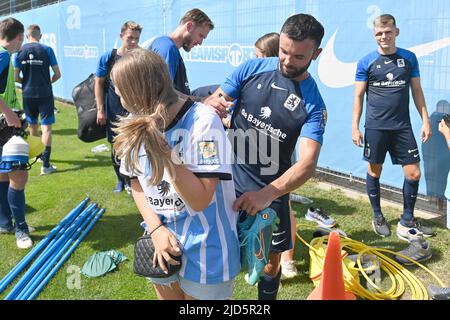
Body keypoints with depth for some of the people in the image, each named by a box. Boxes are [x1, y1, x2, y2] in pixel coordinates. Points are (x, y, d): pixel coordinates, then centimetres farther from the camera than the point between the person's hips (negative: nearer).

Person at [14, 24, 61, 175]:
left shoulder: (20, 52, 1)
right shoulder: (47, 50, -5)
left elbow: (16, 77, 0)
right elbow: (57, 74, -4)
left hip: (28, 94, 3)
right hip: (45, 94, -3)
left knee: (32, 126, 20)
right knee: (46, 127, -3)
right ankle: (45, 164, -11)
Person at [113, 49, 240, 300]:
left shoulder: (202, 121, -22)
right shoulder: (136, 126, -3)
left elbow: (199, 201, -24)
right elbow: (137, 185, 4)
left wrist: (165, 153, -32)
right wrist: (156, 229, -10)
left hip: (205, 251, -5)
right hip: (162, 241, 6)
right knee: (166, 295, 23)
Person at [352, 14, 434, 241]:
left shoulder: (409, 58, 5)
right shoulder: (366, 62, -1)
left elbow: (417, 91, 10)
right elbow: (358, 96, 2)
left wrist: (425, 120, 5)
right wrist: (355, 127, -3)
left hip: (402, 126, 2)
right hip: (375, 127, -2)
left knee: (413, 173, 1)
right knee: (374, 171, 7)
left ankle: (407, 221, 17)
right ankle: (378, 217, 25)